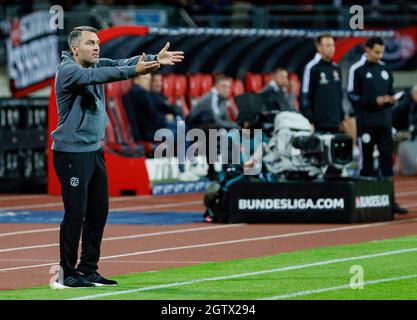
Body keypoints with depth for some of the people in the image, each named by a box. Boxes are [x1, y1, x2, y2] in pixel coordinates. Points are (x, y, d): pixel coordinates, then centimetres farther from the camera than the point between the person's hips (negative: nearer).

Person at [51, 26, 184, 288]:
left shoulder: (96, 64, 9)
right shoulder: (68, 70, -14)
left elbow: (122, 63, -6)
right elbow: (97, 76, -31)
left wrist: (155, 59, -25)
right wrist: (135, 71, -43)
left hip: (95, 150, 8)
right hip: (72, 152, -8)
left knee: (99, 212, 9)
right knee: (76, 213, -8)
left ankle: (88, 270, 18)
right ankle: (67, 274, -1)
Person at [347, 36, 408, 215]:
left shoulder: (384, 69, 15)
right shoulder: (357, 70, -2)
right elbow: (353, 96, -7)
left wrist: (391, 99, -2)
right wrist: (375, 101, -17)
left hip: (385, 122, 5)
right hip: (366, 123, -5)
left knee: (387, 158, 3)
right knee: (367, 160, -1)